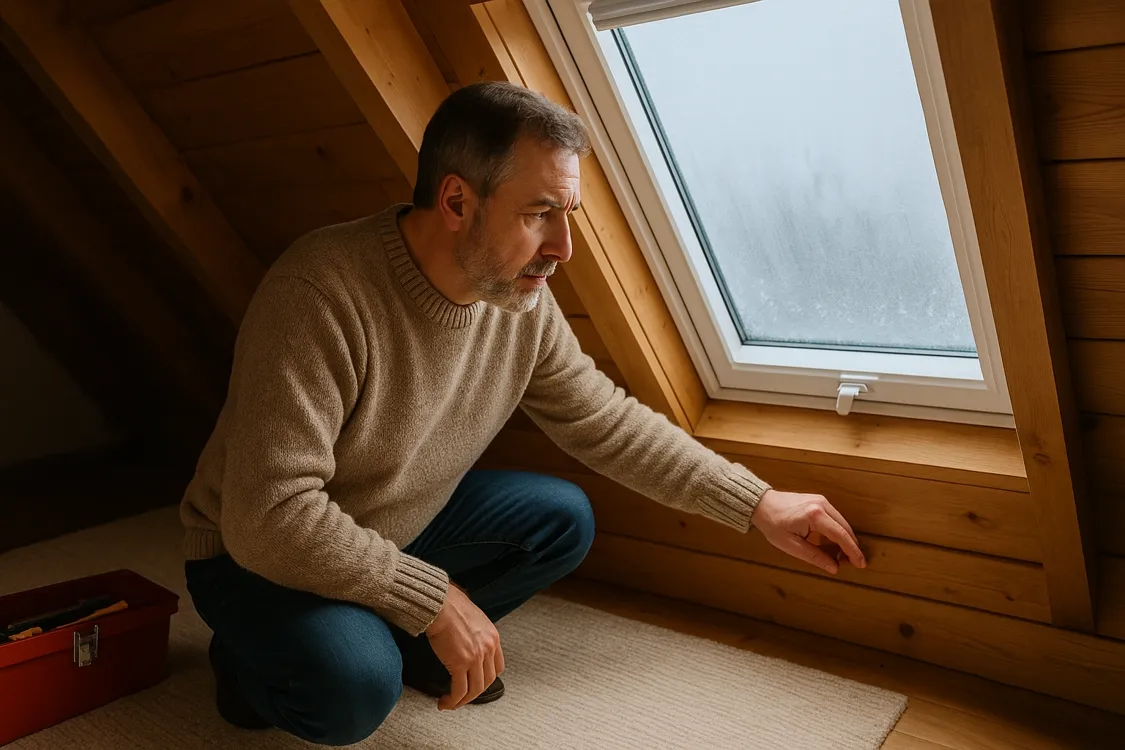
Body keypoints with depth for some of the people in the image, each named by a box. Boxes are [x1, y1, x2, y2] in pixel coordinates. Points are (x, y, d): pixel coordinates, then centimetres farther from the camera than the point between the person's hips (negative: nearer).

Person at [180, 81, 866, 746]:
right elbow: (270, 516, -34)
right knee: (355, 685, -32)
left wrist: (759, 505, -2)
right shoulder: (321, 294, -34)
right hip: (257, 553, -6)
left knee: (564, 520, -5)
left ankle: (405, 644, 8)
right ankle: (254, 653, 3)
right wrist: (437, 600, -28)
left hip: (398, 526, 6)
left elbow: (609, 424, 0)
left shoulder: (523, 302, -12)